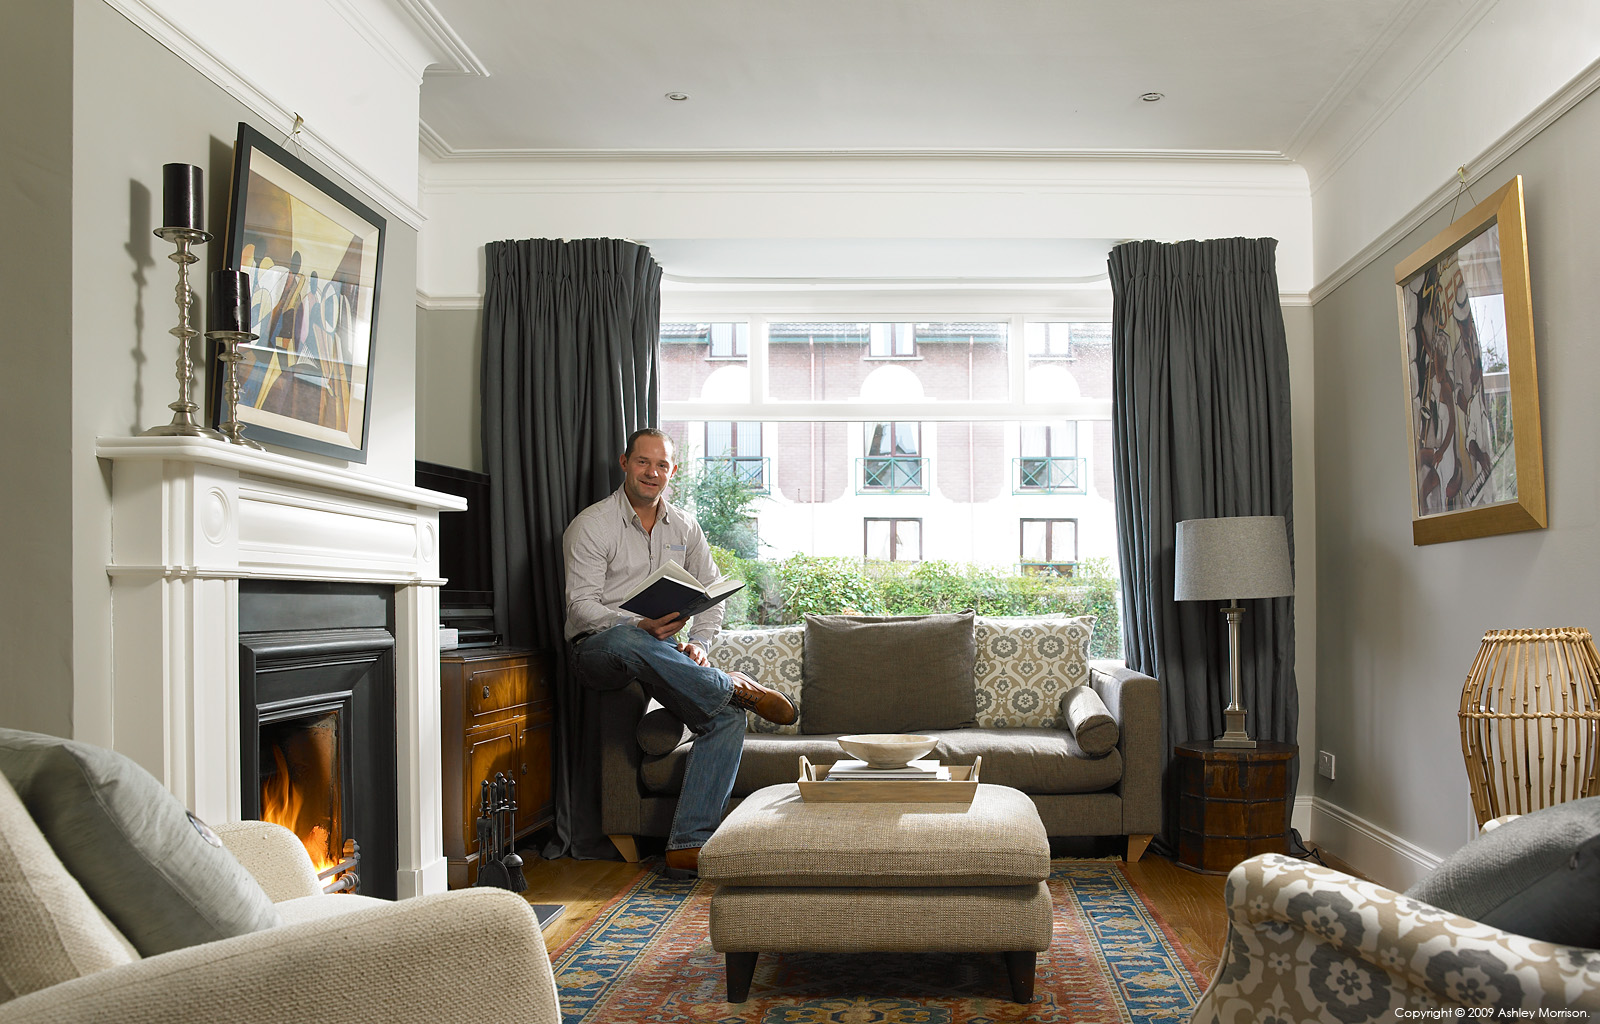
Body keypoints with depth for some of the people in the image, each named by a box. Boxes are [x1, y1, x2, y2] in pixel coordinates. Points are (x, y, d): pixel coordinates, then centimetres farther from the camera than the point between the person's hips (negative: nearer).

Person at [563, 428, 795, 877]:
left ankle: (687, 845, -26)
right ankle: (735, 687, -28)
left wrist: (698, 642, -3)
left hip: (665, 652, 5)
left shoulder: (685, 527, 13)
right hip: (598, 649, -4)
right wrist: (641, 627, -27)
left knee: (728, 714, -23)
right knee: (627, 642, -43)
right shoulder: (591, 525, -3)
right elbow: (581, 605, -11)